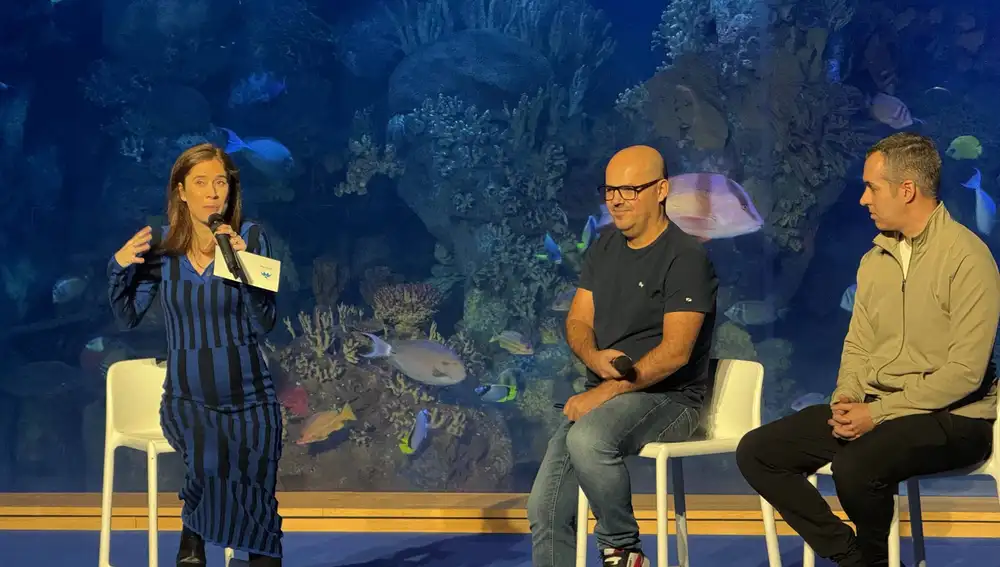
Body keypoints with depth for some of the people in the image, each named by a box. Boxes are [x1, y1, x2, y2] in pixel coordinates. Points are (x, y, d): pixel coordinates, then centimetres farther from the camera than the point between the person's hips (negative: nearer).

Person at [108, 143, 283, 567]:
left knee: (256, 496, -17)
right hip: (187, 398, 0)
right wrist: (120, 266, -10)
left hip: (249, 397, 0)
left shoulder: (250, 237, -5)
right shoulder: (162, 245, 0)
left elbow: (264, 324, -12)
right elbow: (128, 317, 6)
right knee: (210, 458, -31)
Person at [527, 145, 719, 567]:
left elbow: (674, 352, -19)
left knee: (587, 439, -36)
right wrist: (595, 358, -13)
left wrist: (604, 392, -24)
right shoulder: (603, 249, 12)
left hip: (668, 398, -7)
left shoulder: (686, 258, -11)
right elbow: (577, 322, 10)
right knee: (545, 511, -3)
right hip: (602, 398, 7)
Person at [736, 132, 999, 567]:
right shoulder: (876, 259, 11)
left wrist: (878, 413, -19)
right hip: (874, 407, 8)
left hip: (949, 417, -7)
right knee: (756, 452, -6)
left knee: (855, 466, -35)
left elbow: (965, 371, -18)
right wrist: (845, 399, -7)